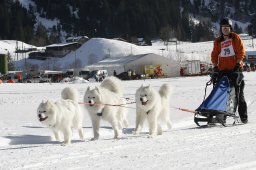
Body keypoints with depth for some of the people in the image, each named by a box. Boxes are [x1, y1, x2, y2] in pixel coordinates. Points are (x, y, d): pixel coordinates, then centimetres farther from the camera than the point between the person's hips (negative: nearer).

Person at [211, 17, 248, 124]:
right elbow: (214, 55, 18)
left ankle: (243, 116, -1)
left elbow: (241, 51, 0)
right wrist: (215, 66, 4)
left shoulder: (236, 38, 5)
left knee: (238, 93, -4)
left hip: (235, 69, -3)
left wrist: (238, 64, -10)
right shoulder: (218, 41, 14)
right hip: (223, 70, 3)